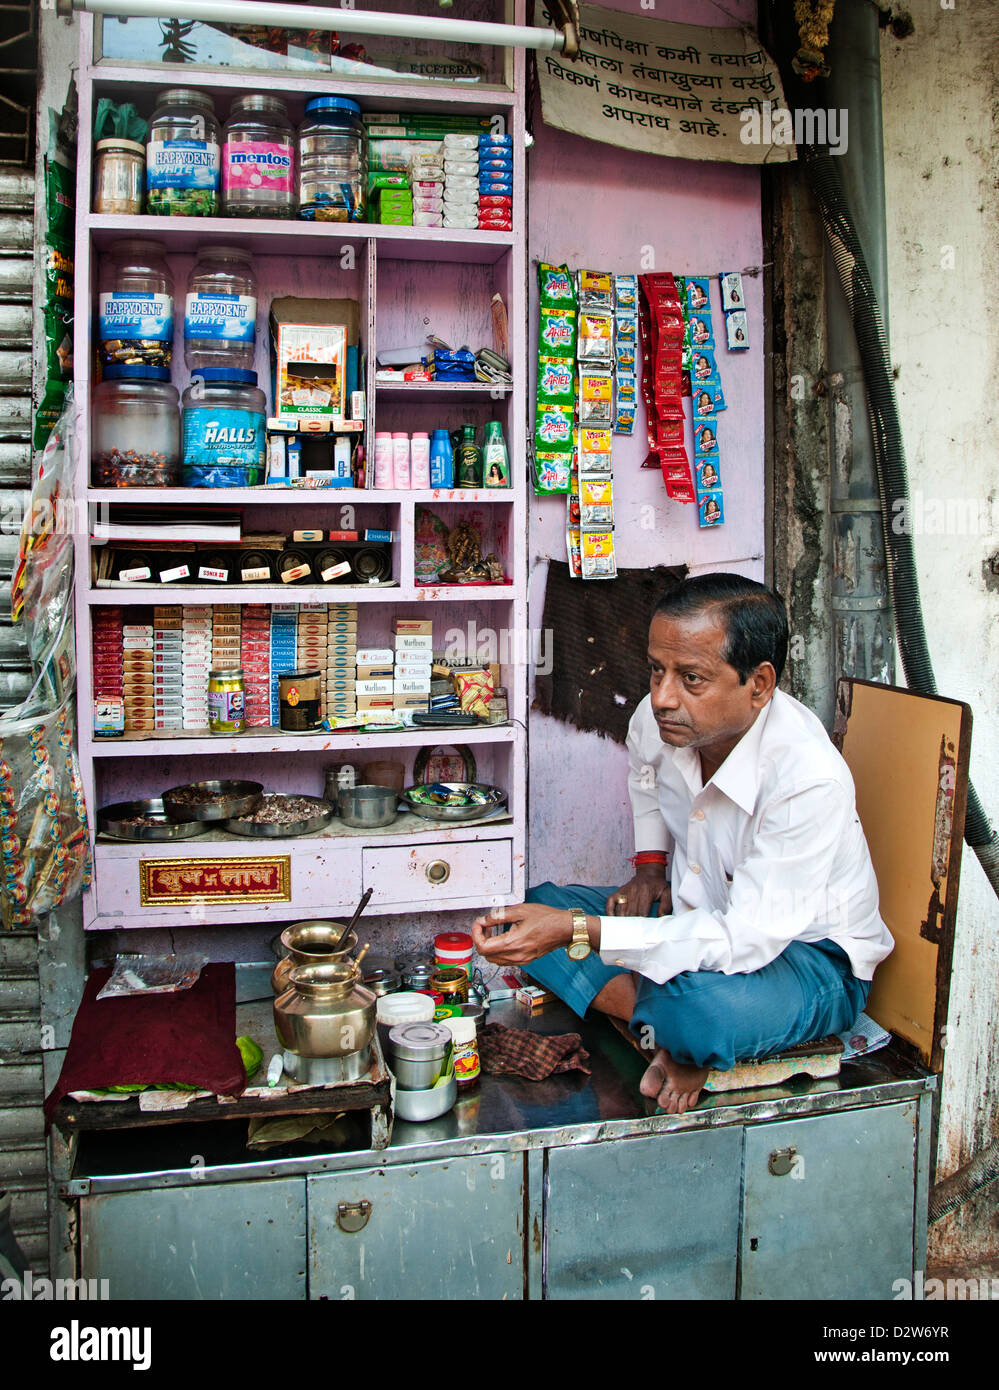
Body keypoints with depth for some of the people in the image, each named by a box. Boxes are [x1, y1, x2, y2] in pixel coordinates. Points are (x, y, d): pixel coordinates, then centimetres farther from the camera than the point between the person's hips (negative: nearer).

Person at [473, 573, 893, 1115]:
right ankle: (673, 1036, -15)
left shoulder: (811, 780, -33)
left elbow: (747, 939, -36)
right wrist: (650, 865, 5)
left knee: (700, 1008, -39)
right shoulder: (661, 717, -12)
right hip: (697, 914, 7)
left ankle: (679, 1039, -5)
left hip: (809, 955, -7)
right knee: (534, 909, -7)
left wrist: (577, 932, -41)